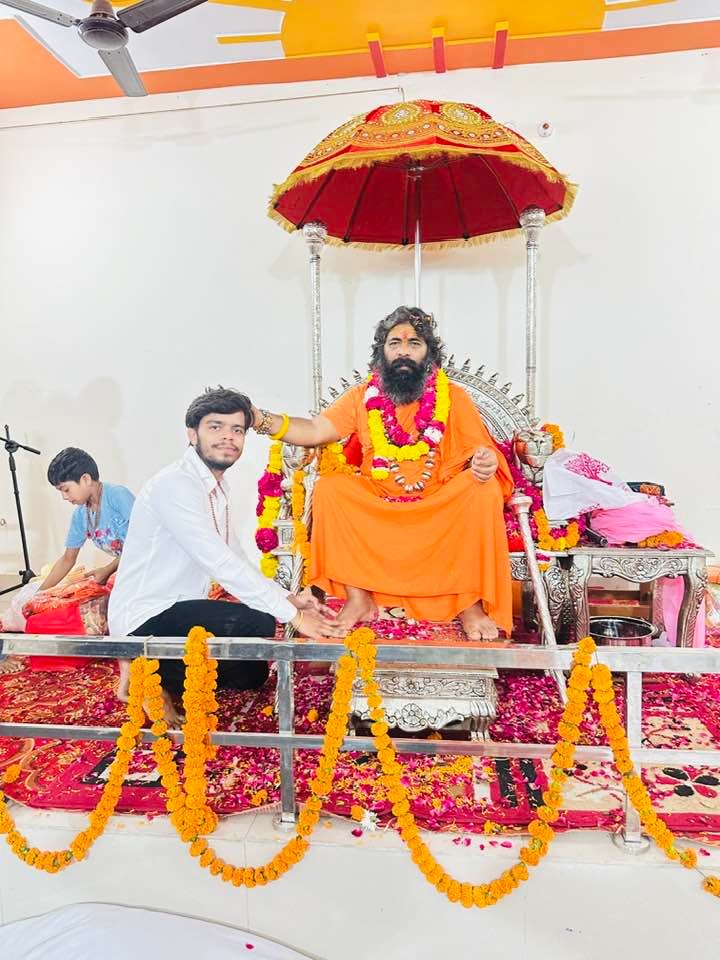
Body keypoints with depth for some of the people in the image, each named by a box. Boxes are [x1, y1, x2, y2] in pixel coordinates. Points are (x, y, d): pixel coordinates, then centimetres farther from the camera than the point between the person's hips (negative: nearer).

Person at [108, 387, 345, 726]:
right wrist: (291, 614, -28)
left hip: (178, 610, 10)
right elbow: (221, 563, -29)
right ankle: (155, 678, -8)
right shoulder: (175, 483, -21)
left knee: (252, 673, 16)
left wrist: (288, 598, -5)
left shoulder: (218, 489, 9)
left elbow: (234, 559, 9)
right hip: (144, 618, -10)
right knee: (258, 623, -26)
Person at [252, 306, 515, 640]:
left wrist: (486, 461, -30)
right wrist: (262, 420, -19)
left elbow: (481, 451, -4)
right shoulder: (363, 396, 4)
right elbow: (316, 431, -4)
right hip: (376, 510, 1)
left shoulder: (454, 397, 1)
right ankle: (359, 598, -13)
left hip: (443, 509, -1)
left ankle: (470, 603, -15)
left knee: (485, 489, -27)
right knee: (329, 488, -22)